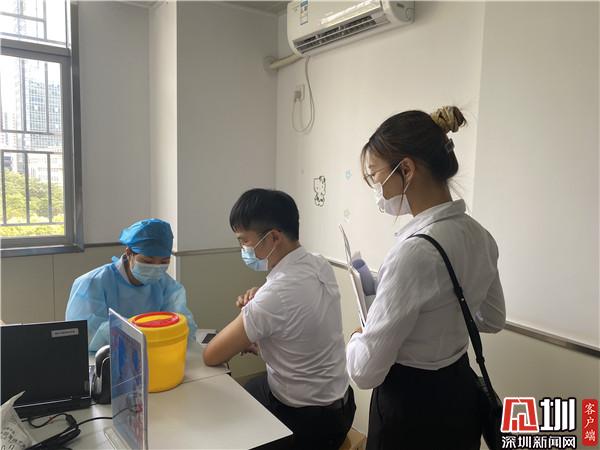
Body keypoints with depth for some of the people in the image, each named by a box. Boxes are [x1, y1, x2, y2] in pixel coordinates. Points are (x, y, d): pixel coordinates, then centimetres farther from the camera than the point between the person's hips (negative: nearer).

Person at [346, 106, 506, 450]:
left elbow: (366, 370, -24)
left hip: (411, 412, -8)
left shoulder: (416, 249, -30)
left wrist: (358, 336, -4)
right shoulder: (479, 235, -3)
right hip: (461, 396, 8)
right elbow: (493, 319, 13)